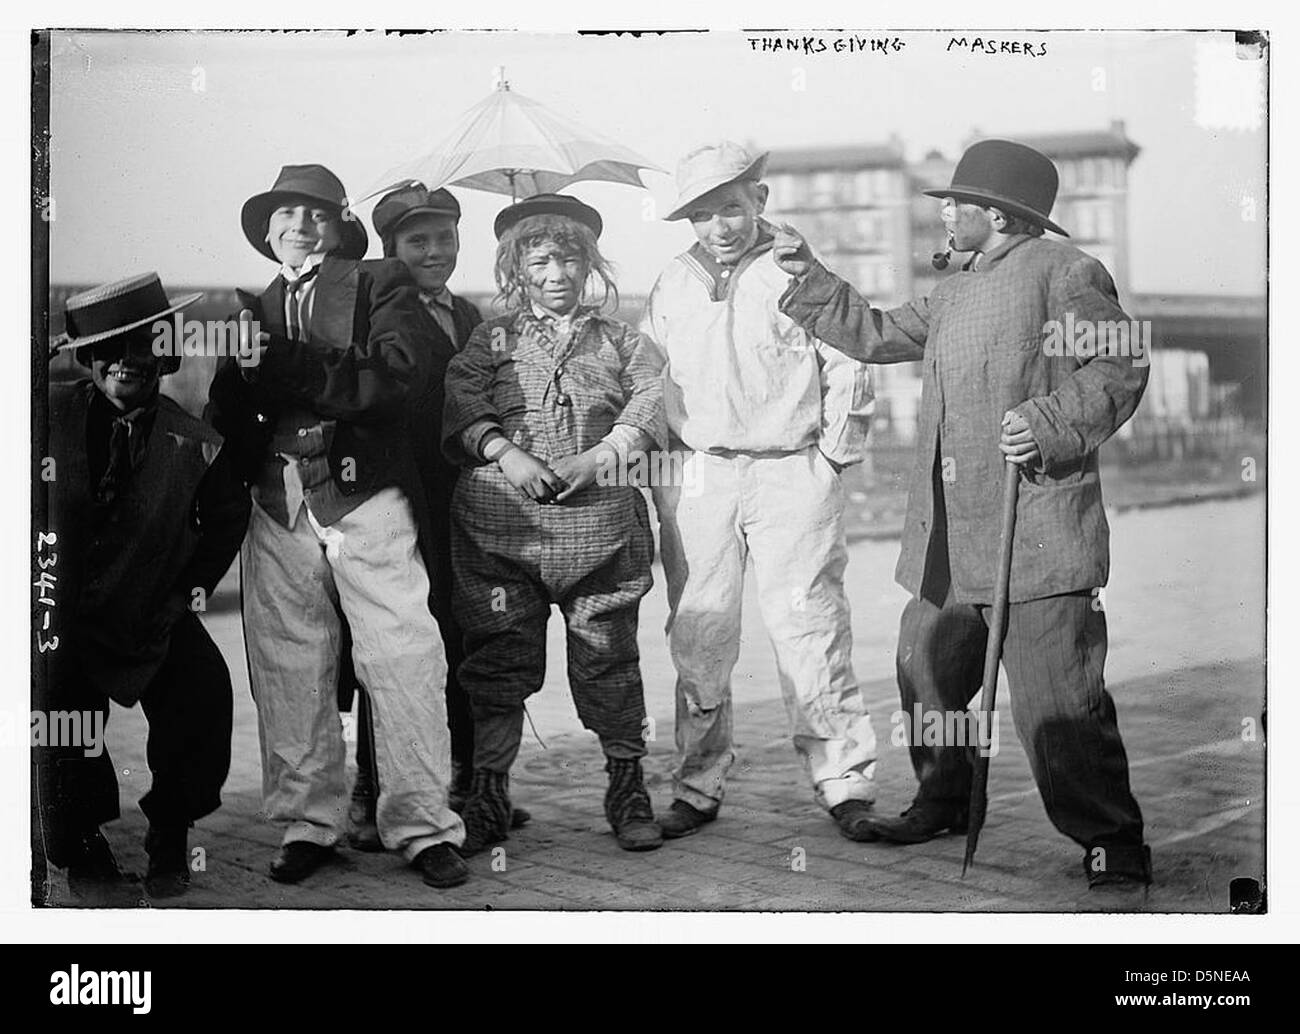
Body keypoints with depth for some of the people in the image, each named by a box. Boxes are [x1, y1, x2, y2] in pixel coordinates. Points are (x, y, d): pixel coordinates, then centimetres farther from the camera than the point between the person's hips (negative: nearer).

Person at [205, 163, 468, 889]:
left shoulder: (381, 285, 8)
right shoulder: (252, 309, 19)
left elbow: (401, 377, -9)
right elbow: (228, 416, 15)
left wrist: (289, 366, -17)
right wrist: (238, 374, -8)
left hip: (364, 494, -3)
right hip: (278, 504, 4)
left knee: (403, 658, -6)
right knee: (287, 668, 3)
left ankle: (423, 826, 1)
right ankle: (308, 825, 13)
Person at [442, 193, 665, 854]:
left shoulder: (618, 340, 16)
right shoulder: (493, 339, 14)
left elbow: (650, 402, 3)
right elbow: (459, 406, 2)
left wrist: (597, 457, -12)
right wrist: (505, 453, -15)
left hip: (599, 517, 0)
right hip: (501, 520, 0)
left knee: (607, 654, 1)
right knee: (498, 656, 2)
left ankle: (626, 788, 13)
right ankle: (488, 794, 12)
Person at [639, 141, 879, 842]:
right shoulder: (672, 286, 12)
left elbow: (849, 371, 3)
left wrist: (832, 457, 0)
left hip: (792, 474, -3)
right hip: (696, 476, 3)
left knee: (809, 628, -6)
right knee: (698, 638, 3)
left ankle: (844, 783, 3)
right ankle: (698, 788, 12)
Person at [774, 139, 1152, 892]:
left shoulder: (1063, 270, -4)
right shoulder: (954, 296, 22)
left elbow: (1122, 367, -9)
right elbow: (874, 334, 31)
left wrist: (1050, 423, -21)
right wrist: (809, 278, 27)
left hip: (1036, 533, -9)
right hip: (946, 542, 9)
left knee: (1058, 703, -9)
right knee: (925, 676, 16)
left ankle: (1114, 849, 2)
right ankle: (944, 803, 35)